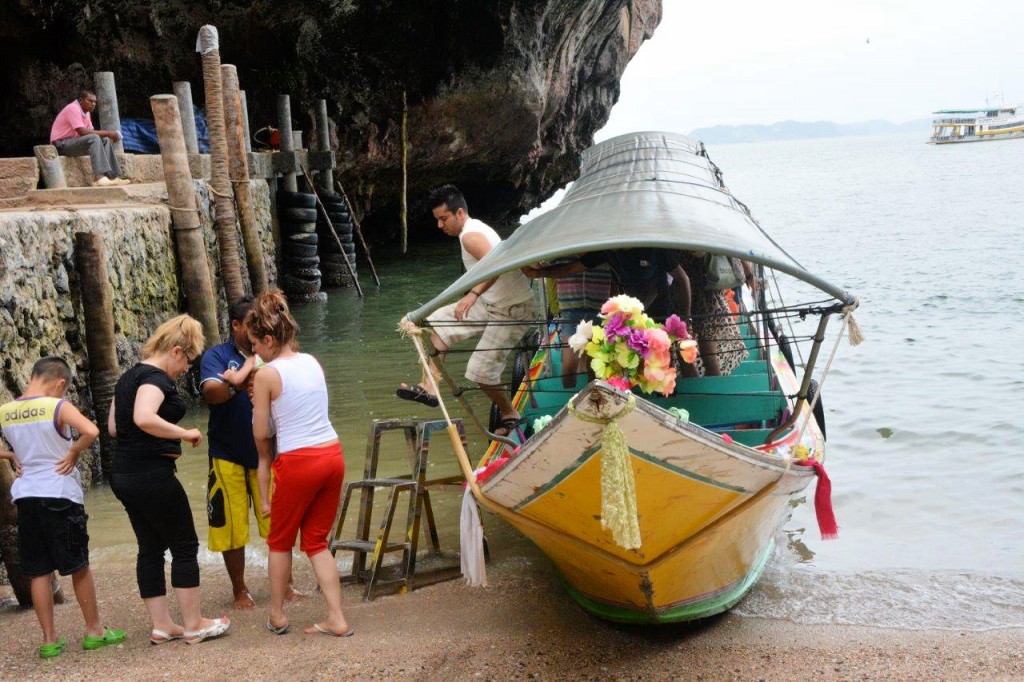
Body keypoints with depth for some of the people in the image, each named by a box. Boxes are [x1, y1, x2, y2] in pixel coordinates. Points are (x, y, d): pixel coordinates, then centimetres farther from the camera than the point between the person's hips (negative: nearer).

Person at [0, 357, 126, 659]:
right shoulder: (58, 407, -12)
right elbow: (90, 431, -28)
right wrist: (74, 452, -11)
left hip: (25, 497, 4)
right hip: (60, 495, -4)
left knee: (39, 572, 11)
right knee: (79, 567, 9)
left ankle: (49, 639, 15)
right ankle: (94, 631, 19)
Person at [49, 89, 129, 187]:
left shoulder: (86, 112, 13)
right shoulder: (73, 108, -17)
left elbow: (90, 131, 8)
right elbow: (82, 132, -26)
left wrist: (108, 135, -10)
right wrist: (107, 133, -22)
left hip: (73, 142, 10)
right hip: (61, 144, -10)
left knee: (105, 140, 0)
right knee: (94, 138, -29)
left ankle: (113, 177, -10)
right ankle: (99, 177, -40)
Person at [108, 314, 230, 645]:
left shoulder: (129, 376, 14)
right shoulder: (155, 377, -15)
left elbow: (113, 426, 20)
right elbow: (144, 418, -34)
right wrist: (185, 433, -23)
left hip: (124, 474, 9)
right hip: (153, 474, -9)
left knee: (150, 548, 14)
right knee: (184, 546, 2)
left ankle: (161, 625, 18)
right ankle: (193, 625, 10)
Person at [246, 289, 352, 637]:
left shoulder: (266, 375, -11)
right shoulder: (312, 362, 6)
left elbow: (261, 434, -4)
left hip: (297, 464, -6)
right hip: (333, 455, 6)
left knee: (280, 541, 17)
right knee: (316, 541, 16)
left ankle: (277, 616, 28)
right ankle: (337, 619, 12)